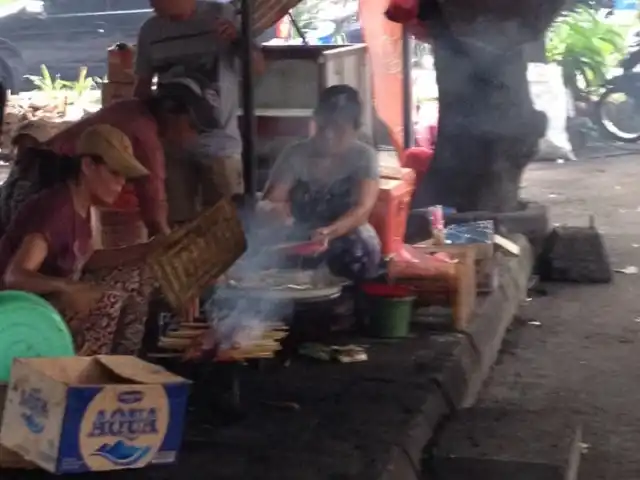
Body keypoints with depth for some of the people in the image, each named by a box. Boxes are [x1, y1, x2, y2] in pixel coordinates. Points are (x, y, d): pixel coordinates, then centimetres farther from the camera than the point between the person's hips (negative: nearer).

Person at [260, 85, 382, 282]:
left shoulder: (363, 156, -4)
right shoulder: (295, 154, 2)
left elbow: (363, 208, -19)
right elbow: (273, 200, -6)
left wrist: (329, 233, -39)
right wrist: (272, 209, -34)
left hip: (348, 237, -2)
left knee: (359, 252, -34)